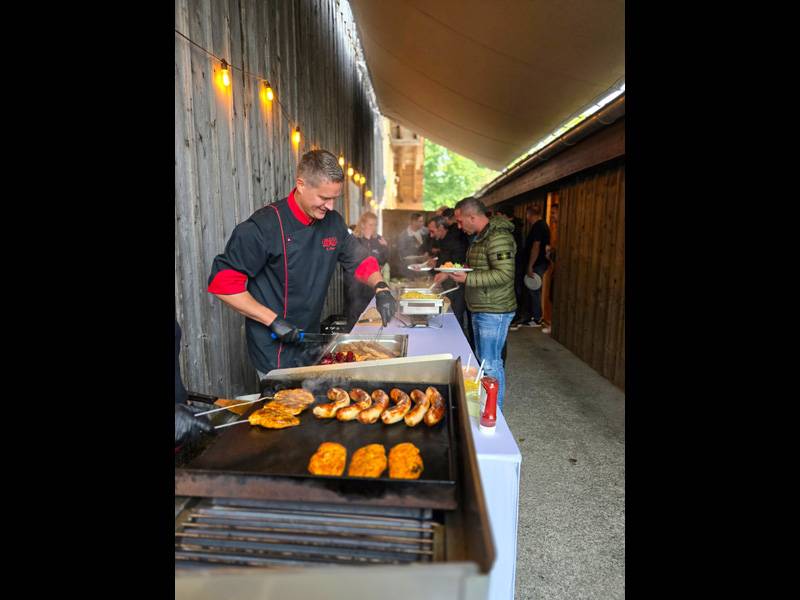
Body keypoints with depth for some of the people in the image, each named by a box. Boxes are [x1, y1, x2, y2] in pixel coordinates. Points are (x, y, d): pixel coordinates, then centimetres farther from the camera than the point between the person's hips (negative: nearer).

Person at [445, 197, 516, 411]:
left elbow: (505, 274, -27)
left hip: (494, 312, -10)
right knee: (482, 359, 18)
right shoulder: (480, 237, 14)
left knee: (490, 363, -3)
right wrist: (456, 271, 10)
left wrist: (467, 279, -26)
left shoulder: (498, 237, -19)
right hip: (480, 309, 10)